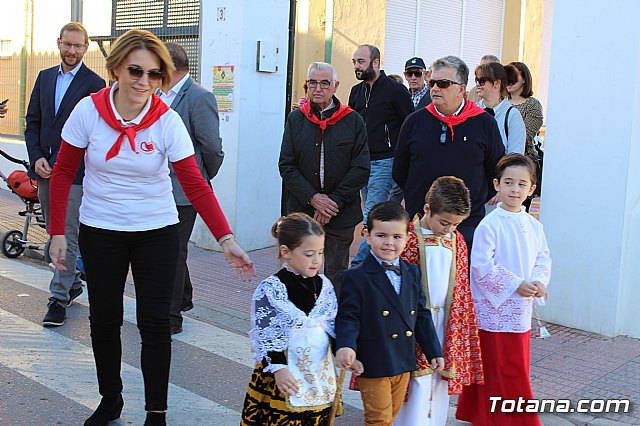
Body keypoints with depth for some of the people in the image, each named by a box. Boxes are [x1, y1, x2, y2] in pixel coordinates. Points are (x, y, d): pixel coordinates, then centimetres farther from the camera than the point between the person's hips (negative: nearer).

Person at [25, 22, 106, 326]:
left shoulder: (94, 83, -5)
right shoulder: (44, 77, 13)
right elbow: (32, 123, 13)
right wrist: (37, 158, -2)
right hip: (44, 169, 6)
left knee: (68, 237, -5)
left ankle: (59, 298, 1)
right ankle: (72, 282, 30)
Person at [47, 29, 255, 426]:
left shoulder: (168, 121, -13)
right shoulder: (89, 110, -10)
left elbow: (195, 185, -16)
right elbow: (64, 172, -1)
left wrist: (226, 239, -25)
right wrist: (58, 232, -4)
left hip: (157, 232, -1)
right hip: (100, 231, 1)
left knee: (155, 322, -1)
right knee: (104, 319, 12)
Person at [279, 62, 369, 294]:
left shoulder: (353, 121, 2)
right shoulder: (296, 119, 8)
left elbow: (361, 168, -3)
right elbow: (286, 165, 2)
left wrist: (334, 201, -10)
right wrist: (312, 197, -10)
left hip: (341, 214, -1)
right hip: (302, 212, 1)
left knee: (337, 274, 6)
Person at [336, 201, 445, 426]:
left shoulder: (412, 273, 7)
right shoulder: (356, 277, -11)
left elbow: (422, 315, 12)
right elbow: (347, 317, -13)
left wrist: (434, 352, 12)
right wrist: (345, 346, -31)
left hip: (404, 363, 6)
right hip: (373, 364, -6)